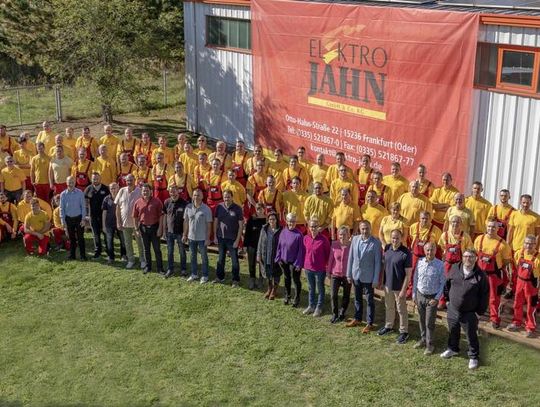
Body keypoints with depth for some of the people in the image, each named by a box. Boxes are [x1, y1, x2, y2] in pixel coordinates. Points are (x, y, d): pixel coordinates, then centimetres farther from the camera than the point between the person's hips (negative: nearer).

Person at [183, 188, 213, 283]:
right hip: (191, 237, 4)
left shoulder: (206, 209, -13)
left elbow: (209, 224, -10)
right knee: (192, 256, 16)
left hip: (202, 238, -4)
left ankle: (204, 276, 18)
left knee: (204, 257, 8)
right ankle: (194, 274, 29)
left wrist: (208, 238, -11)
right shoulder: (188, 207, -3)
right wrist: (184, 235, 7)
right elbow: (186, 222, 6)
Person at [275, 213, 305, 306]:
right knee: (286, 279, 20)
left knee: (296, 280, 9)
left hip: (294, 262, -5)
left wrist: (299, 263, -15)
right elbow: (279, 246, 4)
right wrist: (278, 258, 3)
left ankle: (296, 299, 24)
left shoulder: (298, 234, -18)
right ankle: (287, 296, 37)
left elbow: (301, 250, -15)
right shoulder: (283, 232, -4)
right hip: (284, 261, 5)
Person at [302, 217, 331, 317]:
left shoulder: (323, 239, -15)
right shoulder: (306, 238, -3)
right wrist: (304, 263, 11)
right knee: (311, 288, 19)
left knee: (320, 289, 11)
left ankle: (319, 308, 23)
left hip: (320, 269, -4)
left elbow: (327, 253, -6)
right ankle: (311, 306, 33)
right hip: (308, 267, 4)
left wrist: (327, 266, -4)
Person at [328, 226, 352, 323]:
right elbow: (331, 259, 3)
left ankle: (342, 313, 31)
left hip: (347, 275, -1)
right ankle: (335, 314, 12)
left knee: (346, 296, 13)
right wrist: (328, 271, 7)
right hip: (335, 274, 1)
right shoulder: (334, 244, -6)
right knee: (333, 295, -7)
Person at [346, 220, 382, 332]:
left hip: (368, 277, -4)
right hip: (356, 275, 4)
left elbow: (378, 262, -12)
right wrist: (349, 274, 5)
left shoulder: (376, 243, -15)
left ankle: (369, 323, 19)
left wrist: (376, 280, -12)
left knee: (369, 300, 8)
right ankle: (357, 319, 36)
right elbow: (351, 257, 4)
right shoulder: (355, 239, -2)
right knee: (357, 299, 19)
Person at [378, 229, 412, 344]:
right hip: (387, 284, 6)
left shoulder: (406, 253, -21)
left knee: (401, 310, 8)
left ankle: (404, 332, 22)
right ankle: (388, 326, 40)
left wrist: (403, 290, -18)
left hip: (399, 287, -6)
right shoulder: (387, 248, -3)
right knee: (389, 307, 22)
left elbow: (408, 274, -17)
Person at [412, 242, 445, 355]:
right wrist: (414, 294, 7)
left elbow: (443, 283, -9)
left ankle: (430, 344, 15)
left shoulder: (440, 265, -13)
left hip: (432, 298, -4)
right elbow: (415, 279, 6)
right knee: (421, 320, 16)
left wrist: (437, 298, -13)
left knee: (429, 322, 1)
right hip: (420, 295, 4)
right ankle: (423, 339, 33)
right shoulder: (420, 262, -3)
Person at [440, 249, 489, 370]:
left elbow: (484, 295, -9)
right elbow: (447, 284, 11)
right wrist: (448, 299, 12)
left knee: (471, 335, 8)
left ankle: (473, 357, 27)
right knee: (453, 332, 23)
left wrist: (480, 311, -7)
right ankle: (453, 349, 48)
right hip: (452, 310, 4)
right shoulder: (455, 269, -5)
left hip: (469, 313, -4)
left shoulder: (480, 275, -16)